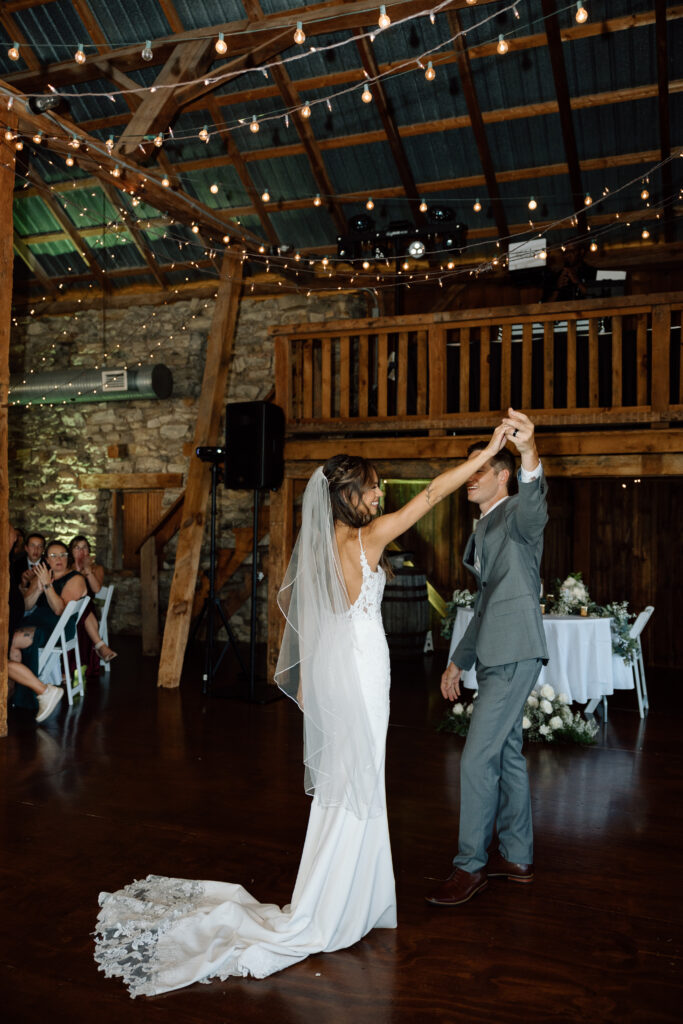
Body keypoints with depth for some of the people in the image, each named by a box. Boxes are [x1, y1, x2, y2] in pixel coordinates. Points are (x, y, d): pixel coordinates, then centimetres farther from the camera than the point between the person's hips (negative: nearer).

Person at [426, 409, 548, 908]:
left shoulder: (518, 513, -9)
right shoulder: (483, 530, 20)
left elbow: (535, 505, -37)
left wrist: (531, 455, -58)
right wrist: (458, 661, 24)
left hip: (515, 655, -10)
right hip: (496, 656, 10)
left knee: (477, 759, -7)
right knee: (507, 754, 16)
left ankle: (470, 865, 6)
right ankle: (517, 857, 28)